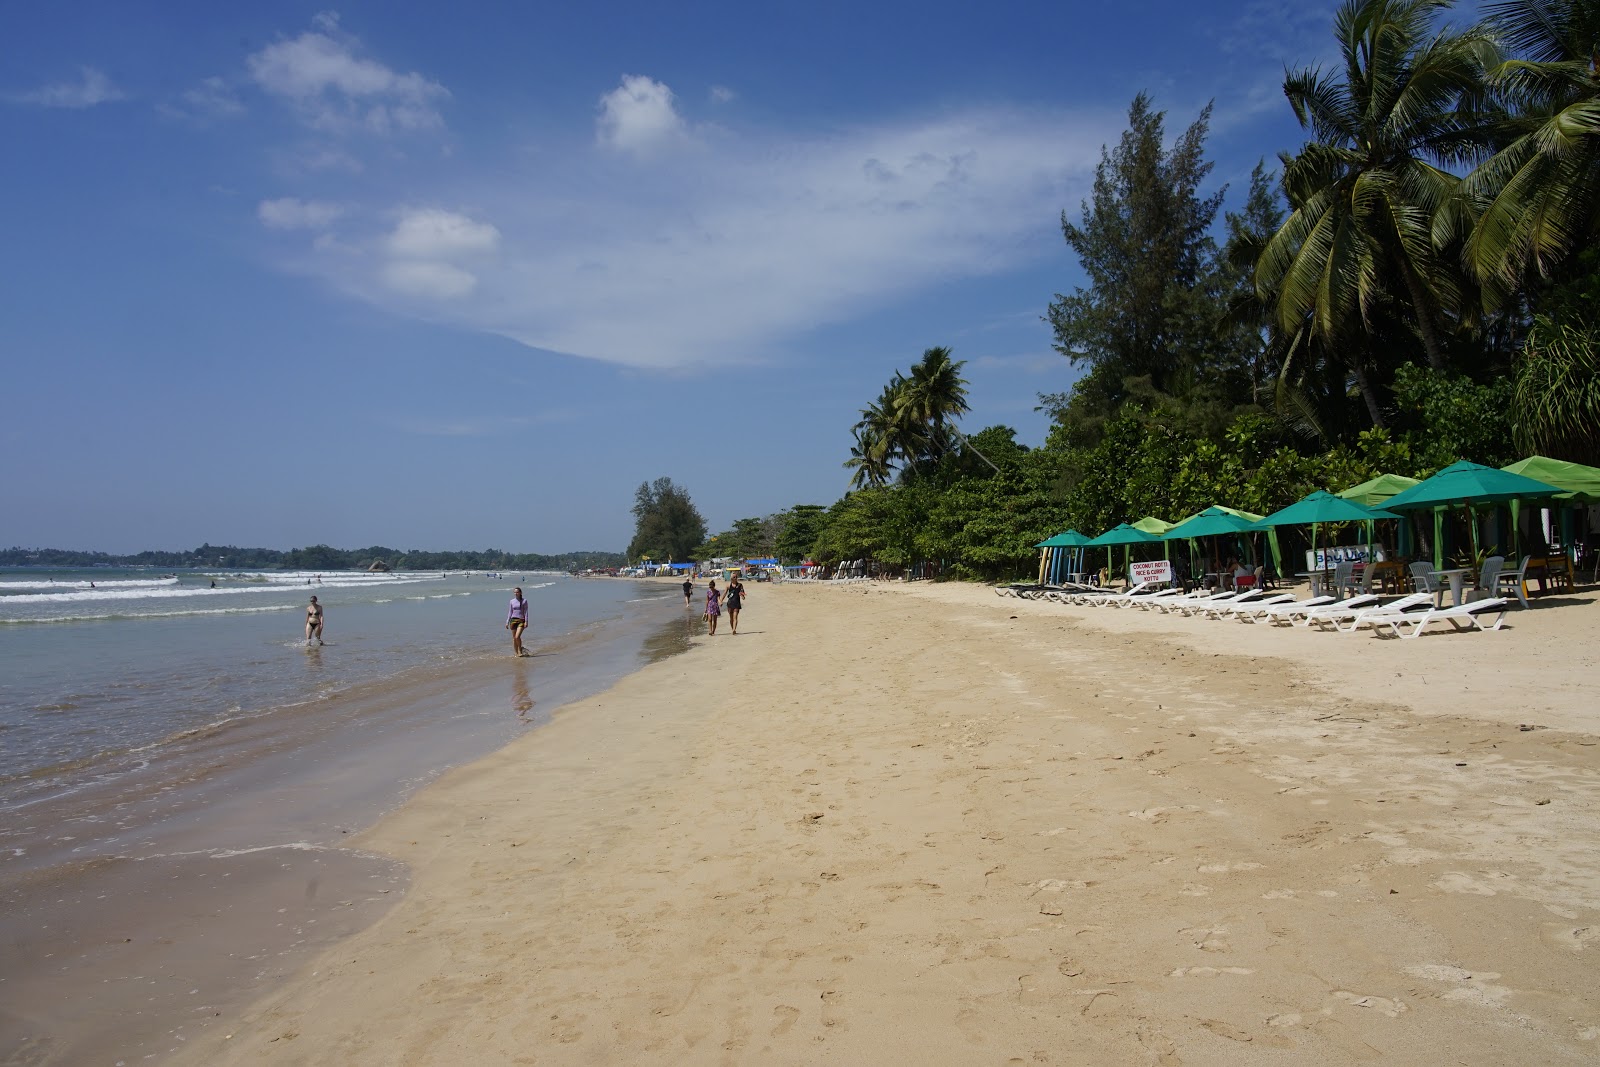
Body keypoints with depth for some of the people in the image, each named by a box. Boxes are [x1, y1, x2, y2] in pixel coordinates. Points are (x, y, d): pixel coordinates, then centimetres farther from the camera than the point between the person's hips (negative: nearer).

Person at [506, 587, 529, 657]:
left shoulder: (524, 601, -1)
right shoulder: (512, 601, 9)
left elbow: (526, 612, -3)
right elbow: (510, 612, 13)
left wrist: (526, 622, -11)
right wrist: (507, 622, 9)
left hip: (521, 620, -4)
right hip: (513, 620, 4)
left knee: (517, 637, -17)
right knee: (514, 638, 5)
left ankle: (520, 651, 0)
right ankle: (516, 653, 13)